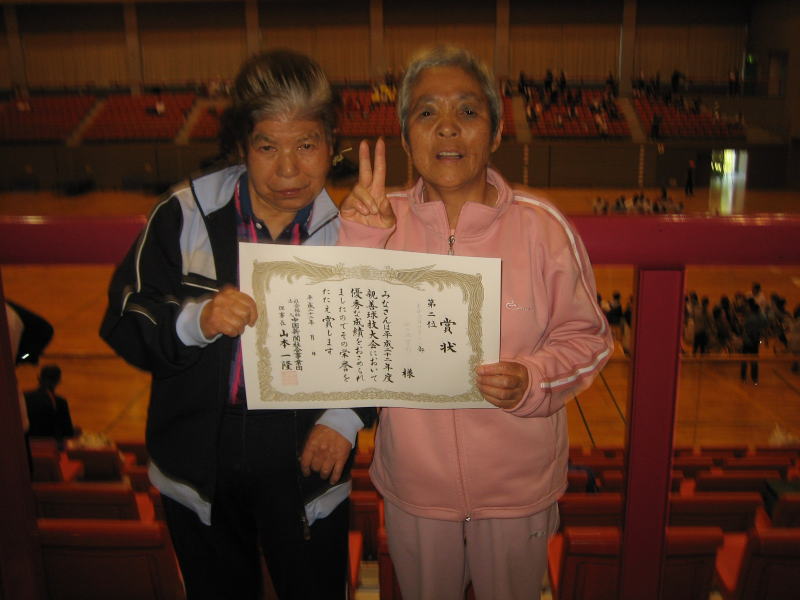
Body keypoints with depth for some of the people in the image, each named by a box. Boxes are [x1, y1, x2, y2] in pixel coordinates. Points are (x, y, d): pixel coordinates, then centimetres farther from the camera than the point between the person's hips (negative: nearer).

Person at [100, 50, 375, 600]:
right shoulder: (184, 215, -10)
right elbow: (125, 323, -10)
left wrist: (347, 417, -15)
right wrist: (195, 319, -29)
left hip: (307, 459, 0)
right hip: (199, 457, 1)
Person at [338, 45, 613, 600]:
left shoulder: (540, 225, -13)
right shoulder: (384, 221, -8)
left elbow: (586, 336, -5)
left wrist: (532, 379, -25)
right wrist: (360, 240, -23)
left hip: (516, 486, -1)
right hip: (415, 485, 1)